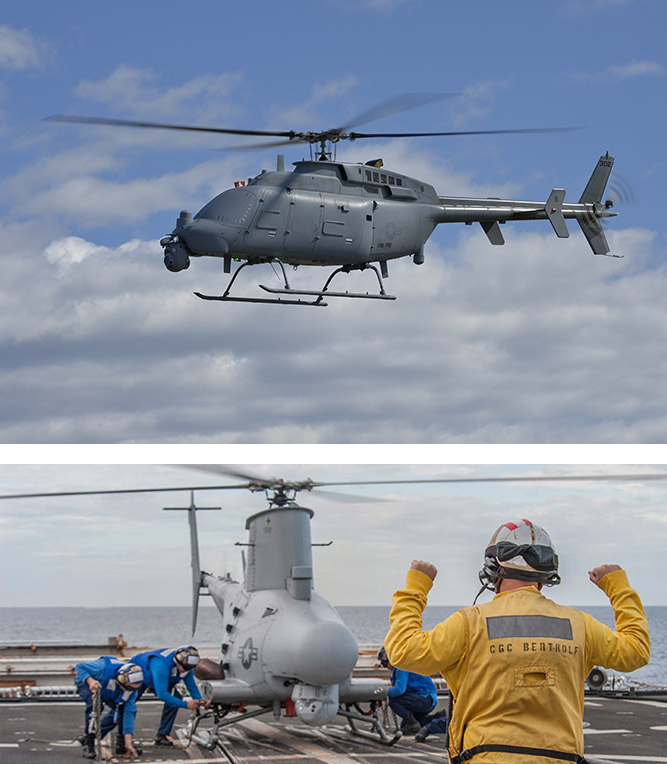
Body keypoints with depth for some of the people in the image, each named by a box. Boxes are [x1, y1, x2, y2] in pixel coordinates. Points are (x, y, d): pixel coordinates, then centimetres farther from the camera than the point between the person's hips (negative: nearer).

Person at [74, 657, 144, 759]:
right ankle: (88, 743, -26)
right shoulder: (105, 668, -43)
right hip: (86, 682, -5)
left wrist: (128, 743, -28)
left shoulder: (133, 686, -27)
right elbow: (79, 667, -32)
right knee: (95, 705, -35)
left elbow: (128, 713, -25)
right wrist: (90, 681, -52)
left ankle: (122, 743, 5)